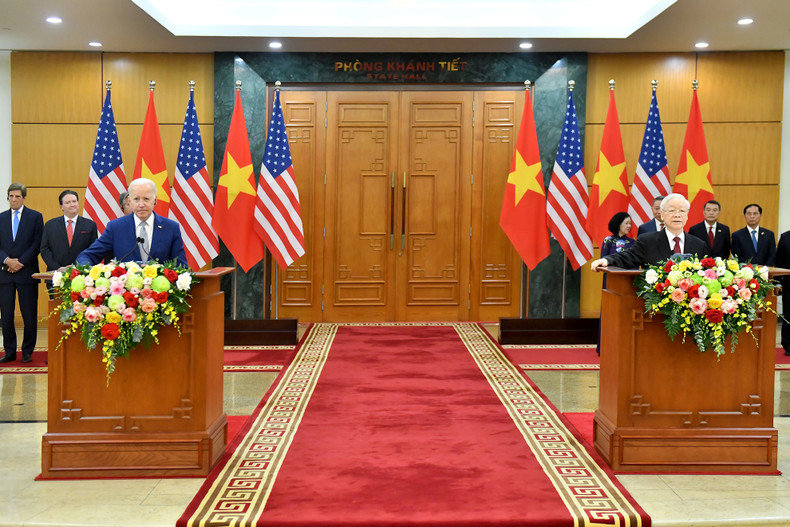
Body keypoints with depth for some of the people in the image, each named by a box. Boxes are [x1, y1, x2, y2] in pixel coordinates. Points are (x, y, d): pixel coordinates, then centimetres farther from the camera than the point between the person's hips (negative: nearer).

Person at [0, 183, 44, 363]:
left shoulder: (35, 217, 3)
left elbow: (37, 244, -3)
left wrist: (20, 262, -11)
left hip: (27, 273, -3)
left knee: (29, 315, 0)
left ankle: (27, 352, 10)